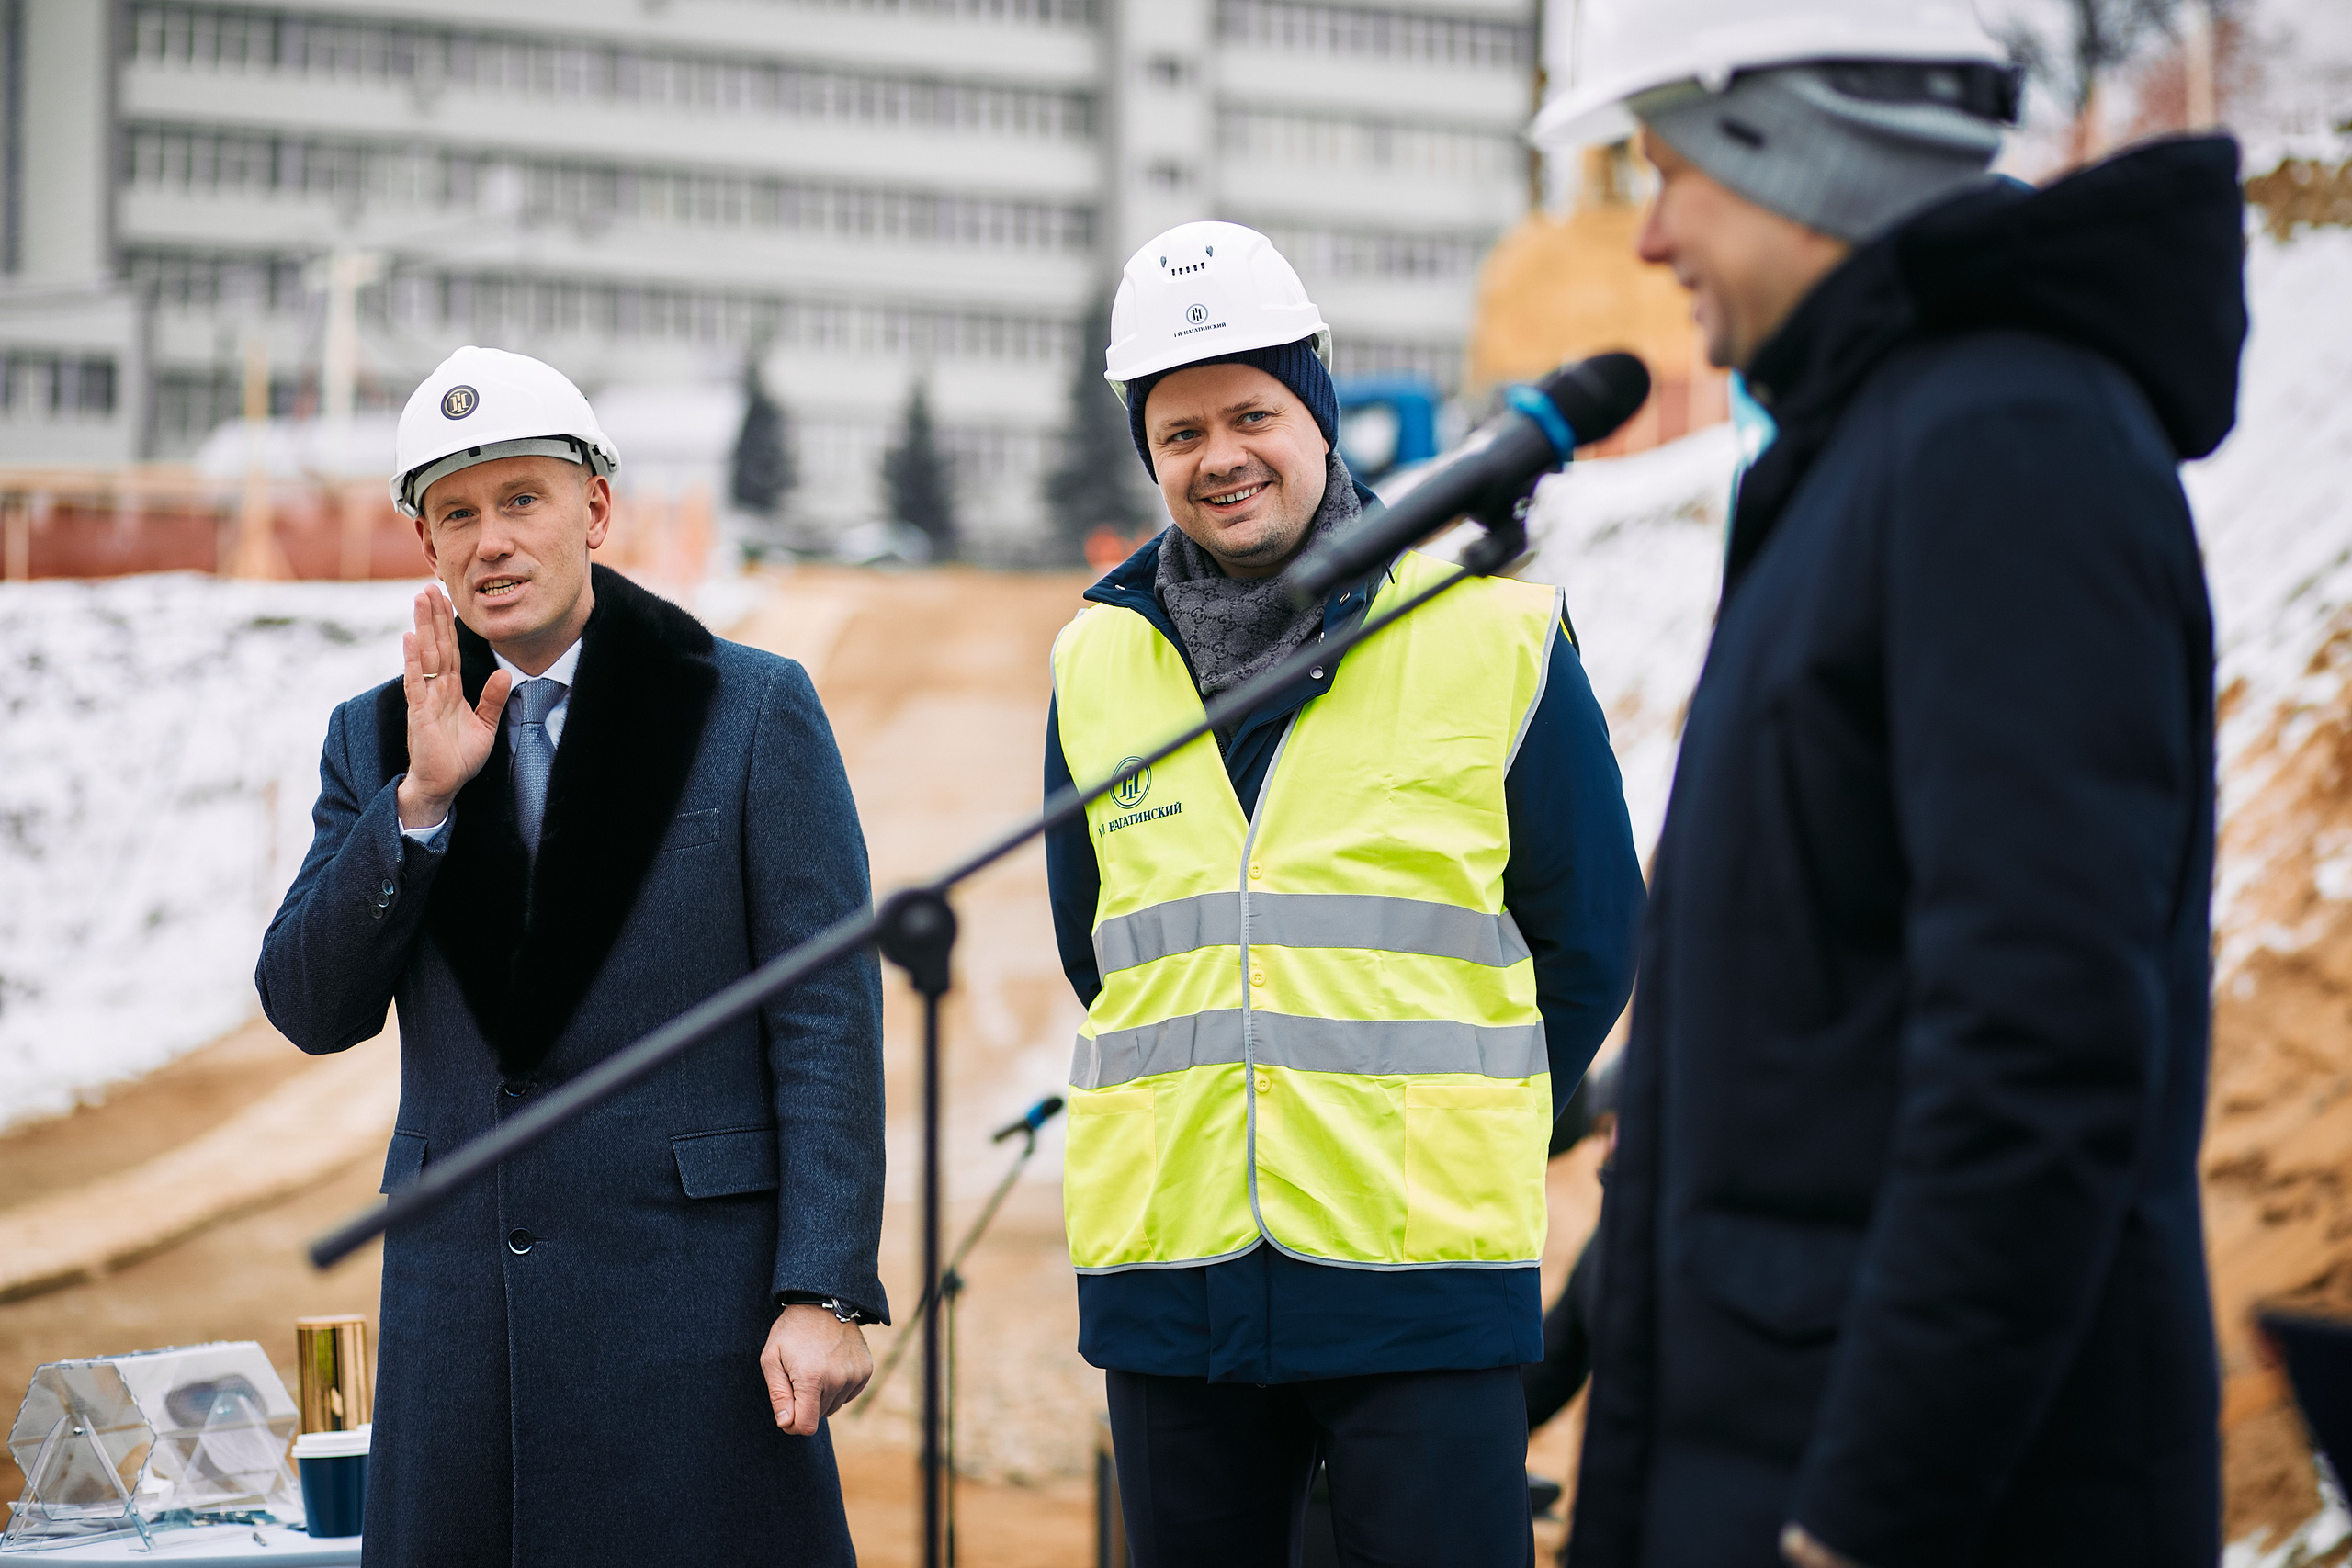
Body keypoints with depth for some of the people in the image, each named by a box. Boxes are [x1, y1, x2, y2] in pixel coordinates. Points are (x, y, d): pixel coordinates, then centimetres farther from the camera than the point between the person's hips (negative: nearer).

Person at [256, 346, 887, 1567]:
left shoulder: (756, 712, 0)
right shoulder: (379, 738, 11)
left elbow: (826, 1017, -3)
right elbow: (310, 1010, 3)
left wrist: (827, 1294, -11)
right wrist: (420, 798, -9)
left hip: (696, 1294, -3)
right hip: (459, 1310, 4)